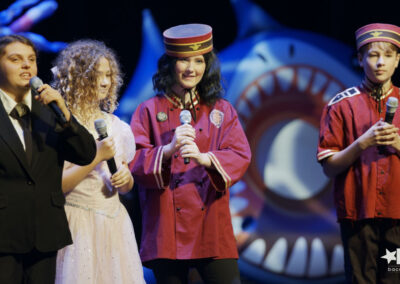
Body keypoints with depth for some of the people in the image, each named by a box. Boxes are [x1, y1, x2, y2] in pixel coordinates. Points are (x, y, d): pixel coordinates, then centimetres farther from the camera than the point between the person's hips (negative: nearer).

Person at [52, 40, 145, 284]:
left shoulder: (116, 125, 12)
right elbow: (55, 185, -14)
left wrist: (125, 178, -3)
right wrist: (97, 157, -17)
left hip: (115, 223, 6)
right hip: (79, 224, -6)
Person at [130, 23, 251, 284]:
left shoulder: (222, 111, 12)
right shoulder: (149, 111, 8)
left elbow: (240, 157, 0)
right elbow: (133, 161, -3)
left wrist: (204, 157, -20)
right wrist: (168, 150, -21)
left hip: (211, 225, 1)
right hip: (167, 229, -1)